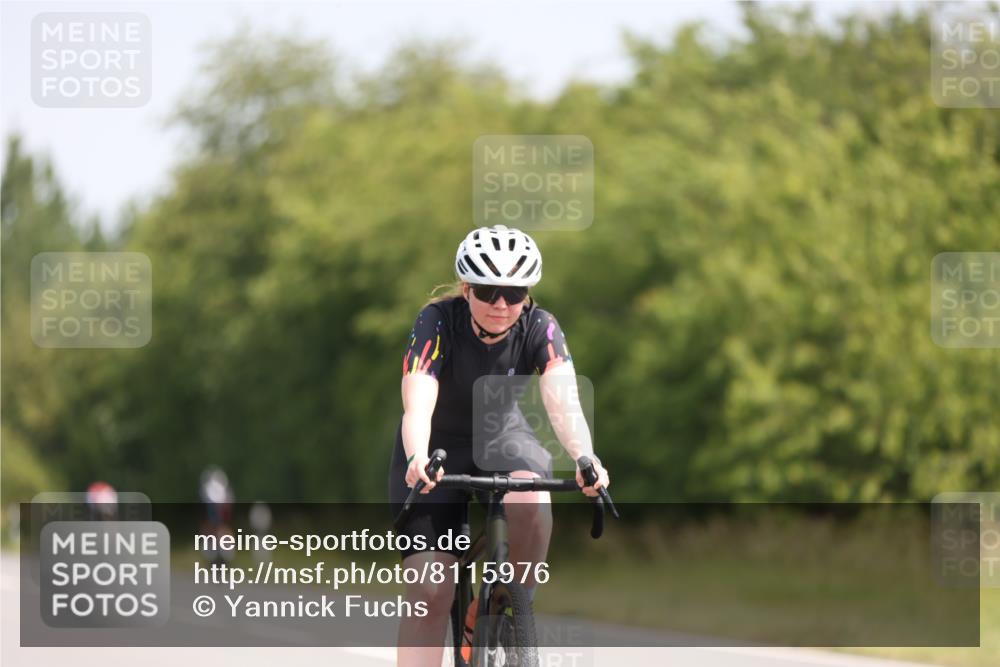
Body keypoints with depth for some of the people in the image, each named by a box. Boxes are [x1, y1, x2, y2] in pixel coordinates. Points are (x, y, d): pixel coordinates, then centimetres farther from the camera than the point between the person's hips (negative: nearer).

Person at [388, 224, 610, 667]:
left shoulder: (540, 328, -19)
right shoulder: (437, 323, -25)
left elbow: (562, 401, -34)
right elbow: (417, 405, -38)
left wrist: (584, 458, -54)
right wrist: (417, 460, -59)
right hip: (439, 448, -1)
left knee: (531, 501, -34)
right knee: (430, 591, -14)